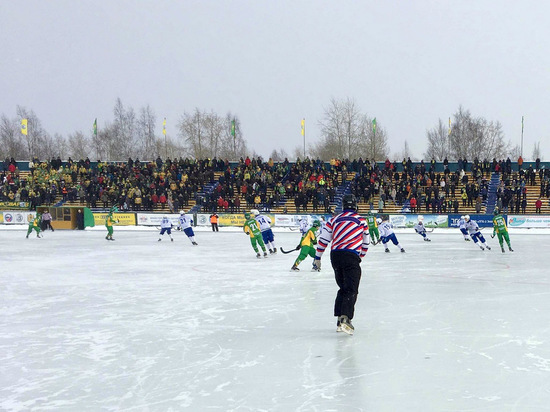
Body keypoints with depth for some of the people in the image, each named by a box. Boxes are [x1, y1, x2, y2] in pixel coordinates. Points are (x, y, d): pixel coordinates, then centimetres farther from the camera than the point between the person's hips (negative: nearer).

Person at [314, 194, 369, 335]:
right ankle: (345, 318, -25)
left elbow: (323, 239, 12)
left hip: (335, 255, 4)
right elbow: (366, 242, 21)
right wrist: (361, 256, 36)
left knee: (343, 288, 18)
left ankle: (339, 318, 14)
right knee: (351, 290, -7)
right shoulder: (361, 220, 11)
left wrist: (317, 258, 21)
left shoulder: (334, 220, 14)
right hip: (351, 256, -4)